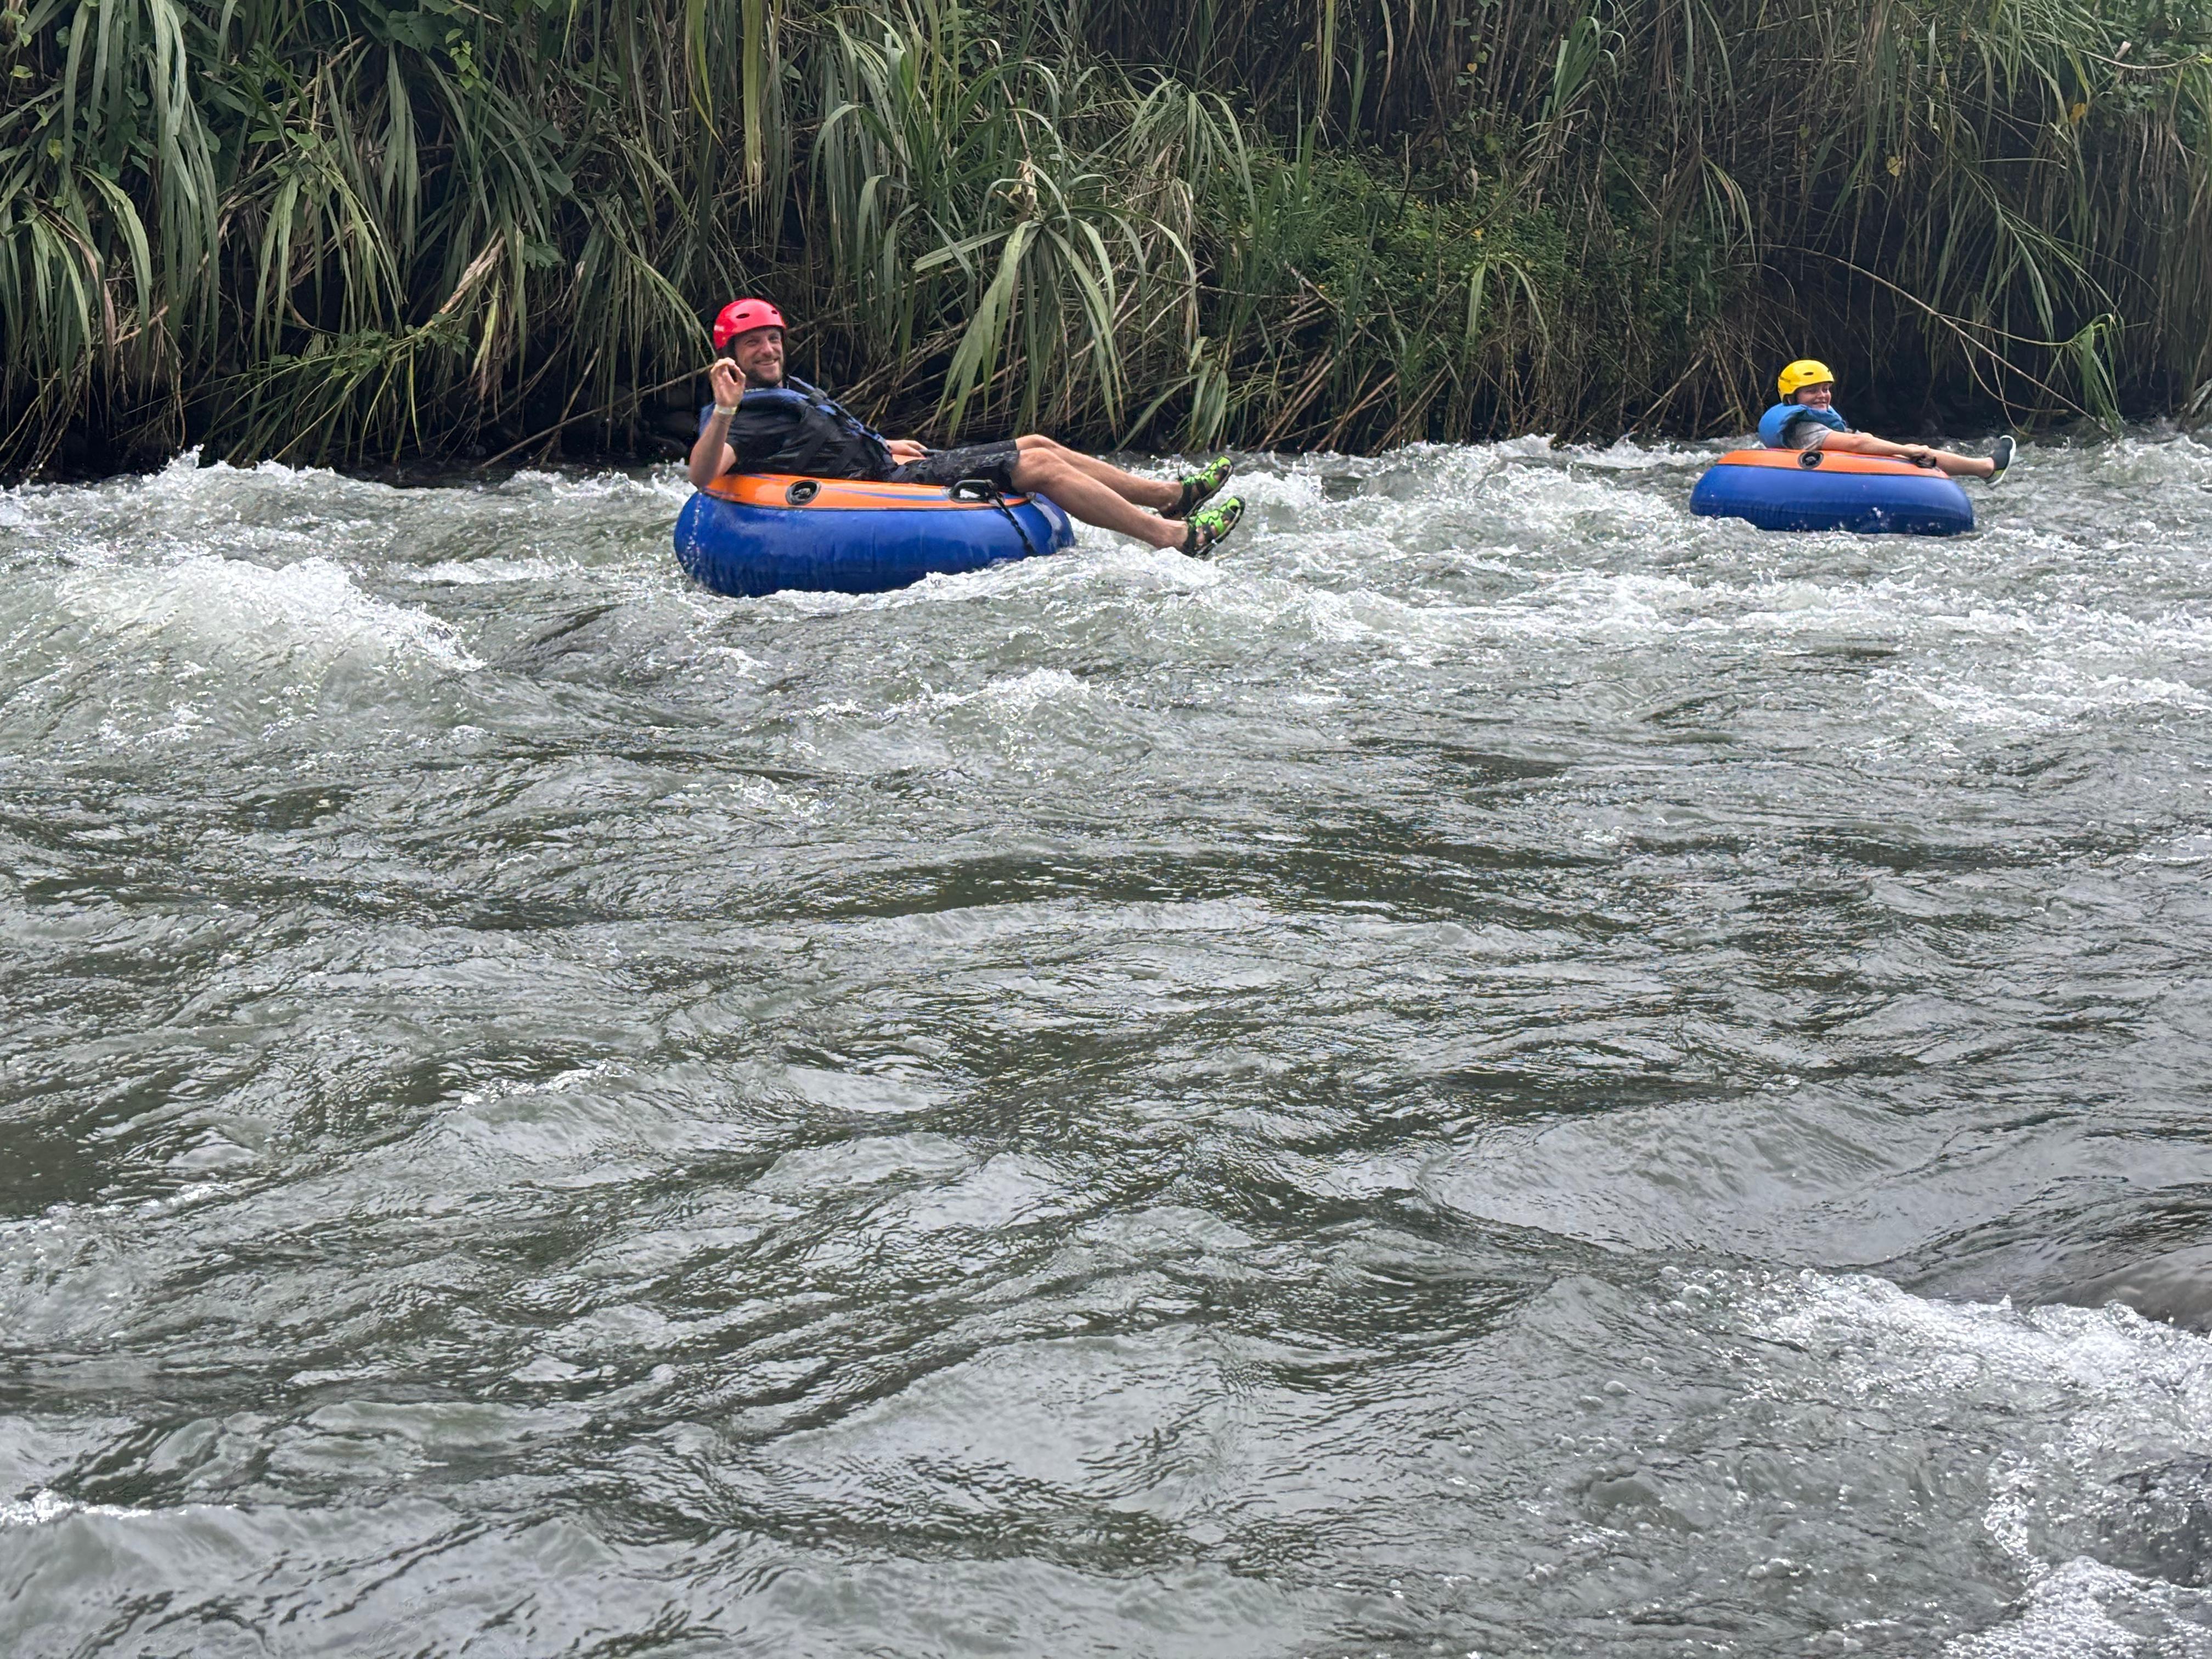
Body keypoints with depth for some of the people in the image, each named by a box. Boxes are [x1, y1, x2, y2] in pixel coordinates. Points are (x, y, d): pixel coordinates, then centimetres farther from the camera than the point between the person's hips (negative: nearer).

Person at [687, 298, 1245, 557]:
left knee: (1037, 446, 12)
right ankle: (1176, 537, -10)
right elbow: (702, 473, -33)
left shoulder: (788, 390, 17)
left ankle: (1172, 495, 18)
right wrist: (723, 409, -48)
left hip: (890, 469, 11)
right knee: (1039, 466, -12)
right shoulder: (747, 417, -15)